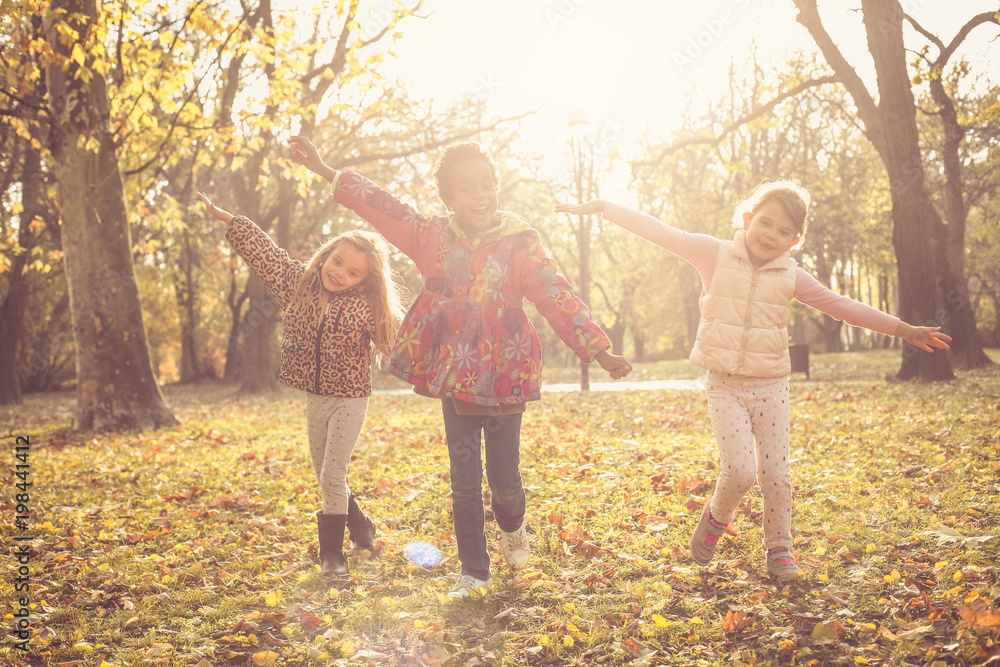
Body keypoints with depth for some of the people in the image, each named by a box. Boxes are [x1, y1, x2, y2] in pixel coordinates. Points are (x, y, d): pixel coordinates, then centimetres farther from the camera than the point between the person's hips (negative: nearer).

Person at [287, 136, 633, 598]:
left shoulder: (520, 243, -5)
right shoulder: (433, 237, 1)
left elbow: (559, 299, -8)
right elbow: (380, 206, 5)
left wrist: (599, 352, -14)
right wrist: (322, 169, 5)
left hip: (505, 379, -2)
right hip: (455, 378, 2)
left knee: (504, 478, 5)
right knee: (464, 483, 6)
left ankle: (513, 528, 41)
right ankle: (473, 571, 21)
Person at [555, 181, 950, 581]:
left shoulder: (791, 277, 3)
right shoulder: (716, 256, -4)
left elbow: (842, 306, 10)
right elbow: (660, 233, -6)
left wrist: (904, 330, 11)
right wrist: (599, 207, -9)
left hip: (770, 386, 2)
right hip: (724, 384, -2)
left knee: (776, 473, 1)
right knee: (739, 471, -13)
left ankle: (779, 550, 22)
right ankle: (716, 517, 19)